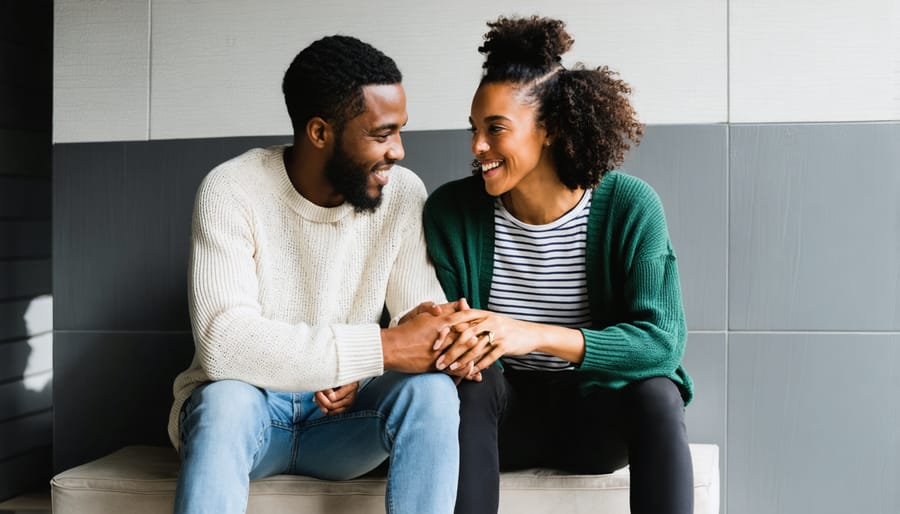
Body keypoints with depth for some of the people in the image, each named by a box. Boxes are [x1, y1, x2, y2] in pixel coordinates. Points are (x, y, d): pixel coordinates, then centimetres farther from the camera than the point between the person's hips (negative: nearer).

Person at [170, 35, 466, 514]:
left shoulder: (403, 194, -9)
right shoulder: (231, 191, -19)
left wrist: (364, 370, -28)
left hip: (342, 413, 3)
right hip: (244, 406, -2)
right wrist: (383, 347, -36)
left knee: (432, 390, -26)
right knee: (226, 398, -36)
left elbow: (422, 324, -6)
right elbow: (224, 341, -31)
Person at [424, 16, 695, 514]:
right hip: (502, 414, 1)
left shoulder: (630, 207, -13)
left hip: (597, 413, -1)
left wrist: (537, 335, -36)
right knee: (473, 383, -32)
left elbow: (663, 342, -21)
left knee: (657, 394, -32)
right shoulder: (450, 210, -8)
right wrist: (456, 342, -32)